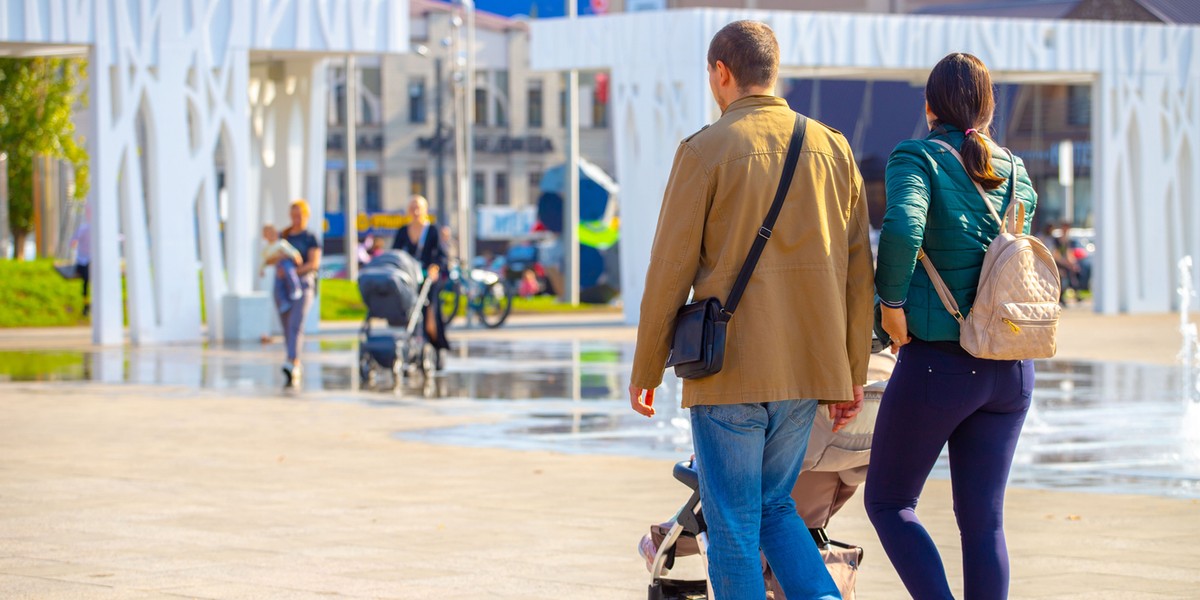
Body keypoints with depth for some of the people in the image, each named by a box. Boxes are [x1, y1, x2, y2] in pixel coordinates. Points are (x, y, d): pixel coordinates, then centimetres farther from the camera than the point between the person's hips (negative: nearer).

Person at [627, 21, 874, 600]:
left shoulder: (705, 150, -6)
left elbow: (670, 269, -6)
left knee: (734, 528, 4)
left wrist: (645, 371, 4)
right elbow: (857, 269, 8)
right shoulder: (832, 148, 8)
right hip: (806, 372, 5)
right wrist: (852, 373, 14)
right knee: (774, 507, 18)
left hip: (730, 371, -5)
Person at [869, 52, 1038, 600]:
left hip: (938, 363, -5)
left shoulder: (917, 158, -7)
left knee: (888, 501, 9)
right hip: (1011, 368, 5)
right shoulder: (1016, 172, 11)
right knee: (984, 518, 10)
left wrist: (892, 300, -12)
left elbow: (902, 228, -26)